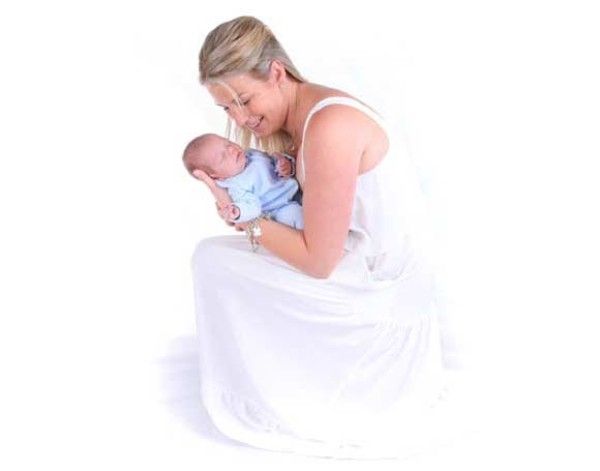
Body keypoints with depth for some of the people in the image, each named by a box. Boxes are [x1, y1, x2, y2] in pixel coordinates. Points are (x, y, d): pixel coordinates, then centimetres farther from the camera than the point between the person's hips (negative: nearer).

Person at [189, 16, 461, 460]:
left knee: (213, 257, -7)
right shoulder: (299, 117, 5)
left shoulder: (328, 127, -26)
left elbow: (318, 261, -23)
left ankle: (246, 404, 10)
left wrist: (244, 219, -11)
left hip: (378, 297, -10)